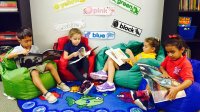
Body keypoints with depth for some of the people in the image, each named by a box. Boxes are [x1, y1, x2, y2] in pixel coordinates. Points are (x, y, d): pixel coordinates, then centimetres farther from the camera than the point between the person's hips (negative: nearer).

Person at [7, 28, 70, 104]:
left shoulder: (35, 48, 12)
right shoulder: (17, 49, 1)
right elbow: (8, 56, -13)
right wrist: (20, 53, -25)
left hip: (37, 65, 5)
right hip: (27, 68, -5)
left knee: (50, 65, -17)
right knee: (34, 73, -38)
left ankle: (60, 84, -8)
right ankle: (46, 93, -49)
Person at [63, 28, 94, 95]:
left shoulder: (82, 45, 8)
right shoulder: (67, 45, 1)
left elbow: (86, 56, 7)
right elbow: (65, 57, -4)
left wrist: (84, 54, -16)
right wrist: (72, 55, -20)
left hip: (81, 63, 3)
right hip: (72, 63, -2)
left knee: (86, 59, -29)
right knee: (71, 66, -37)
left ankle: (85, 76, -40)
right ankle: (85, 81, -49)